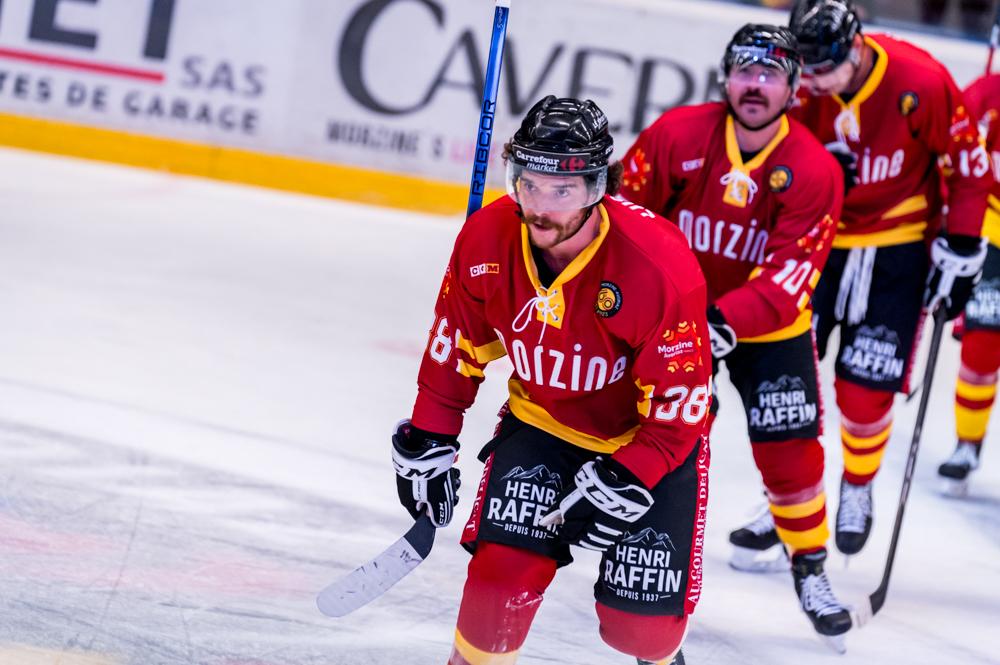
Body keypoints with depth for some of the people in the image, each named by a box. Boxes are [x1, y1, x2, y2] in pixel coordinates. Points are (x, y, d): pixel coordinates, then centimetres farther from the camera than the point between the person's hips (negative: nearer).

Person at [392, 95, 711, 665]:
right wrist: (428, 441, 2)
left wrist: (625, 481, -28)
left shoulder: (659, 265, -31)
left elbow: (681, 400, -23)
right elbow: (457, 343, 0)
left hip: (650, 435, -3)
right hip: (542, 420, 3)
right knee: (504, 568, -17)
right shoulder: (487, 239, -18)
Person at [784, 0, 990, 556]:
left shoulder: (920, 83, -21)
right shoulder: (800, 90, -13)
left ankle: (859, 487, 23)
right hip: (815, 237, 3)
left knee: (866, 385, -5)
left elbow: (969, 162, -10)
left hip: (898, 247, -3)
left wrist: (961, 249, -9)